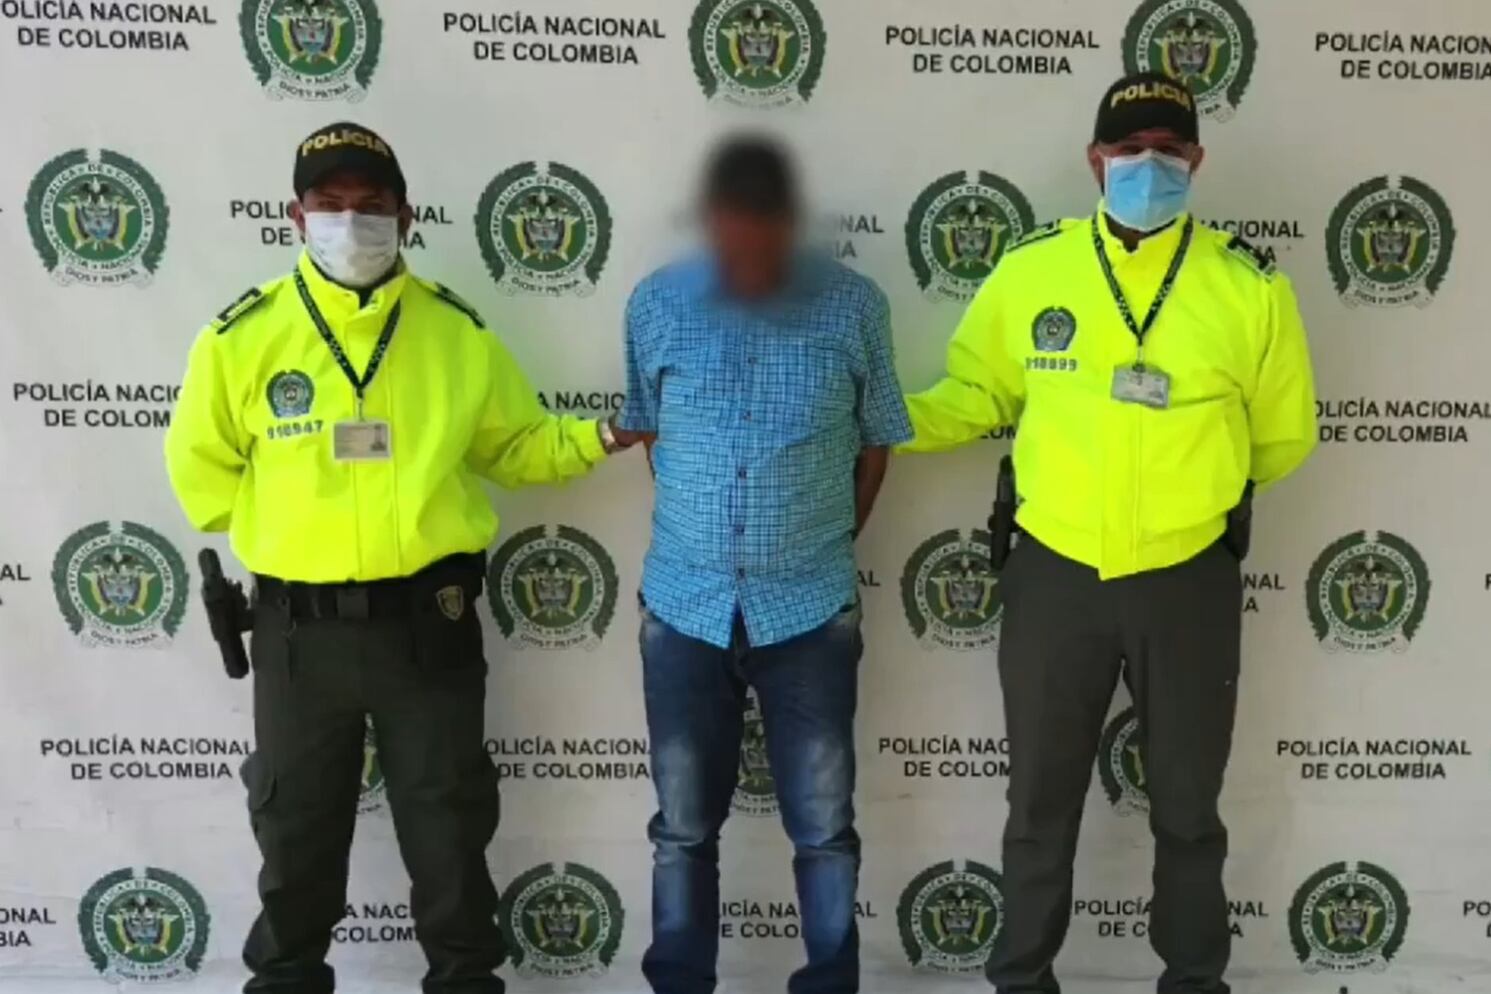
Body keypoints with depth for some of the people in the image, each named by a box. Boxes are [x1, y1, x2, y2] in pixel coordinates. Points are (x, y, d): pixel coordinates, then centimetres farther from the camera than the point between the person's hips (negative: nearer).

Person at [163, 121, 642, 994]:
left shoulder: (458, 330, -1)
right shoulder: (244, 334, -4)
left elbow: (513, 444, 7)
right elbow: (201, 463, 7)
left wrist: (596, 438, -8)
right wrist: (278, 529, 2)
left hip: (427, 620, 0)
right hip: (299, 626, 0)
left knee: (449, 818, 14)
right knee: (297, 821, 18)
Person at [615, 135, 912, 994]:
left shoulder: (856, 307, -6)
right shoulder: (656, 305, -4)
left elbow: (875, 442, 5)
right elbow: (643, 432, 8)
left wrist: (827, 545, 6)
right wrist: (701, 534, 9)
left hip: (812, 608, -1)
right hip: (684, 605, 1)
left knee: (825, 827, 9)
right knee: (684, 826, 13)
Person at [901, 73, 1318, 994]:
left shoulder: (1250, 286, -6)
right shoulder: (1031, 269, -6)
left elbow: (1284, 436, 7)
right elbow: (973, 396, 4)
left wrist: (1197, 480, 10)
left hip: (1189, 582, 0)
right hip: (1054, 576, 0)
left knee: (1188, 807, 19)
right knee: (1041, 803, 17)